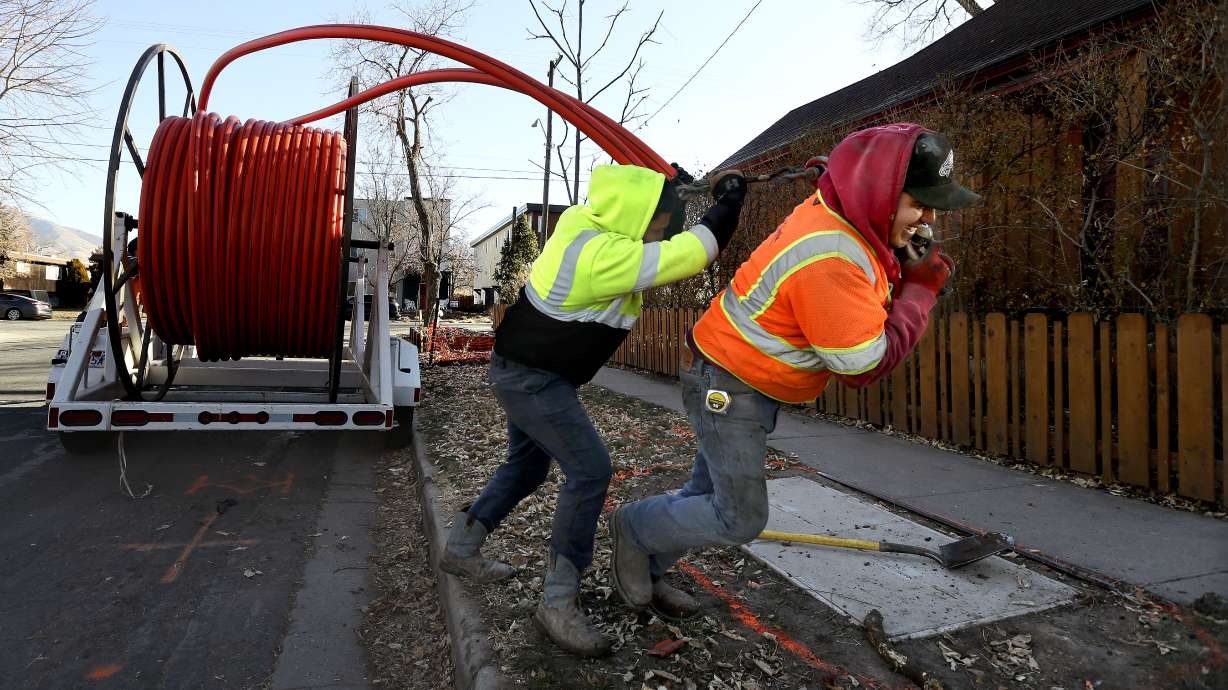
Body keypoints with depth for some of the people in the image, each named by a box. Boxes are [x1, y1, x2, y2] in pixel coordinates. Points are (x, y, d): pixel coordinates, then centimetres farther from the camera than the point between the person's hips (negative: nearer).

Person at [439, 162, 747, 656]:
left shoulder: (582, 218, -4)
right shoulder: (603, 256, -30)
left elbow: (618, 196, 20)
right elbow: (690, 255, -29)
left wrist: (665, 189, 7)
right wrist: (728, 202, -13)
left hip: (526, 370, 10)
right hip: (531, 379, -10)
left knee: (527, 465, 22)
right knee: (590, 470, -13)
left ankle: (461, 549, 37)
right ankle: (557, 603, -4)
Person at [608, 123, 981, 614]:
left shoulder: (840, 219, -1)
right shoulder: (829, 261, -32)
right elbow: (867, 366, -25)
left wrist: (902, 276, -7)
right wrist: (920, 292, -14)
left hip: (754, 384, 10)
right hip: (727, 387, -10)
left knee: (710, 491, 19)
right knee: (740, 520, -1)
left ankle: (645, 569, 37)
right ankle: (634, 527, 19)